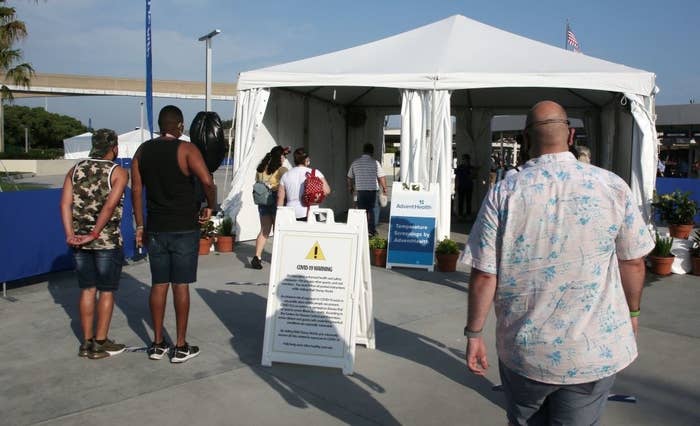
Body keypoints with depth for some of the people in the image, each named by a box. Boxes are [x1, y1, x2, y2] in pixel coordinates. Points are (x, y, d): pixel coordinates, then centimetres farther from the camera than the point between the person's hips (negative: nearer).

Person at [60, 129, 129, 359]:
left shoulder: (76, 170, 9)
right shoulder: (119, 172, -5)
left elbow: (65, 204, -1)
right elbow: (109, 206, -18)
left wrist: (70, 234, -7)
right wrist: (94, 234, -16)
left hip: (79, 241, 5)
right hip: (107, 241, -5)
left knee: (87, 290, 13)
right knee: (107, 291, 6)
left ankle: (87, 342, 19)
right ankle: (100, 343, 10)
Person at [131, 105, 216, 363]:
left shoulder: (143, 151, 7)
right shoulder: (186, 150, -9)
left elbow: (136, 190, 6)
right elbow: (207, 181, -22)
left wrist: (139, 226, 11)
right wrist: (210, 207, -5)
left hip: (155, 229, 4)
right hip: (184, 228, -4)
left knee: (158, 284, 11)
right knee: (181, 285, 2)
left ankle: (158, 344, 19)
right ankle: (181, 347, 9)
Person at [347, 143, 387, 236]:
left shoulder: (355, 163, 4)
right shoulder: (375, 163, -7)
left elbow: (350, 177, 12)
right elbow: (382, 177, -9)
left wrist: (350, 187, 28)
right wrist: (384, 188, 4)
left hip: (360, 190, 1)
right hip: (372, 190, -1)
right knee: (371, 210, 13)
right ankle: (371, 230, 15)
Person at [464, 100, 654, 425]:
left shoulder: (503, 194, -11)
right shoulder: (613, 187, -6)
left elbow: (484, 275, -10)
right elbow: (633, 263, 3)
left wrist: (474, 333, 2)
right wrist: (632, 313, 20)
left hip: (523, 350, 0)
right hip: (596, 350, 1)